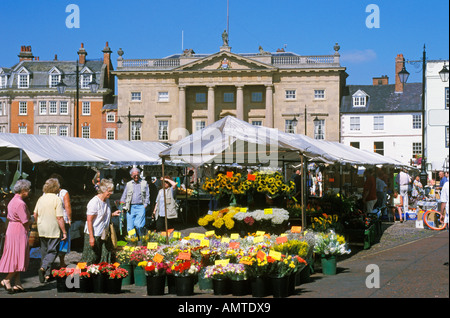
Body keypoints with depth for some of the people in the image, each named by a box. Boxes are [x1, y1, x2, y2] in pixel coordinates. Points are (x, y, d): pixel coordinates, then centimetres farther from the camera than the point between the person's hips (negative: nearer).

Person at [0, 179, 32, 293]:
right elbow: (25, 221, -19)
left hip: (11, 230, 10)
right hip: (19, 232, -10)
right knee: (20, 258, -4)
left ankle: (17, 283, 12)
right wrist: (31, 221, 3)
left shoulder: (12, 201, 13)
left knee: (15, 258, 10)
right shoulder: (20, 203, -17)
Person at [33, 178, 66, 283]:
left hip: (42, 230, 6)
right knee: (52, 251, 0)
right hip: (53, 231, -6)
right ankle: (43, 268, -21)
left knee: (44, 251, 16)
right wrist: (64, 232, -10)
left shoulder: (41, 198, 6)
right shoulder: (57, 199, -13)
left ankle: (46, 274, 18)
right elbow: (59, 217, -15)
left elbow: (35, 214, 12)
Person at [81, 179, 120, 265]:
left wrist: (113, 214, 4)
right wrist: (91, 237, -20)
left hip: (104, 235, 8)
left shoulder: (107, 200, 8)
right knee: (91, 260, -1)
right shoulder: (94, 202, -17)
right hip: (94, 235, -8)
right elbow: (89, 220, -18)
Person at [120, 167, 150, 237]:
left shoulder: (144, 183, 9)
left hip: (140, 207, -3)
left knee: (138, 225, -18)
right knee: (130, 227, -2)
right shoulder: (128, 184, 15)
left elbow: (147, 195, 10)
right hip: (130, 207, 3)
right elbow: (124, 196, 18)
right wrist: (123, 207, 9)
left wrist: (145, 204, -3)